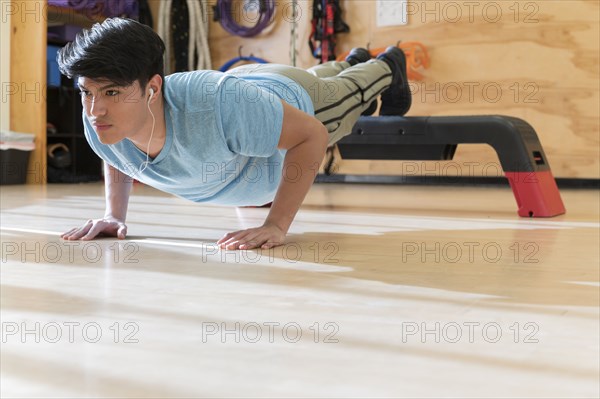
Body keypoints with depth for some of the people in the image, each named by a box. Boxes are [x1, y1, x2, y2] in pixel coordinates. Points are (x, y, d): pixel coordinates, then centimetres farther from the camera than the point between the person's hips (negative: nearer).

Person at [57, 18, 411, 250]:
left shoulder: (215, 103, -53)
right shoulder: (100, 122, -35)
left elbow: (311, 134, -41)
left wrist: (276, 225, -46)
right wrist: (115, 215, -19)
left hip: (295, 98, -5)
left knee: (348, 92, 32)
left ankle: (386, 69, 68)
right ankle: (351, 62, 74)